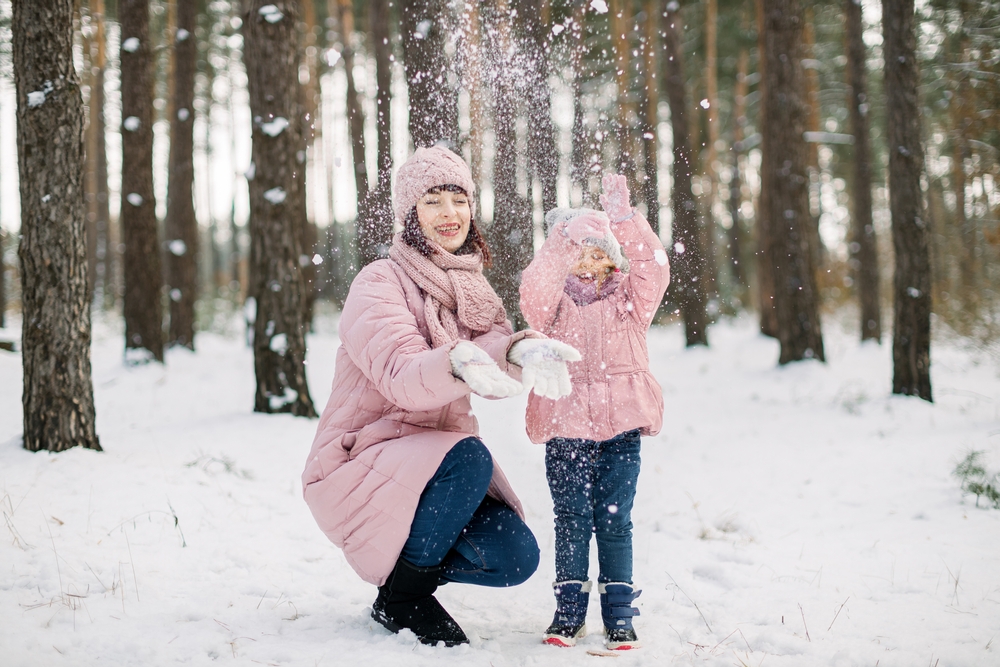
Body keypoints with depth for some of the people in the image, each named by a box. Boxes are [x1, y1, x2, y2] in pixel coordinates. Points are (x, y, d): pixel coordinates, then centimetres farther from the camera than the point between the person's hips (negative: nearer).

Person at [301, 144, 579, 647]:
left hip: (436, 462, 6)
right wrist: (458, 364, -51)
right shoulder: (380, 283, -12)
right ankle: (401, 594, -11)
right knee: (468, 459, -34)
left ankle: (412, 565, 15)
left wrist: (522, 352, -36)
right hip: (359, 466, -6)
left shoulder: (472, 289, 9)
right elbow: (402, 377, -29)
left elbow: (493, 375, -11)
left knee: (515, 558, -15)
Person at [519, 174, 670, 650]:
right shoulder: (555, 304, 6)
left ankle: (619, 613, 9)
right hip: (565, 429, 0)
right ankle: (568, 611, 10)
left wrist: (623, 217, -15)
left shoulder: (628, 302, 9)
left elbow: (652, 270, -8)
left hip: (620, 429, 0)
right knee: (572, 518, 1)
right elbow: (534, 290, -15)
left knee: (614, 519, 1)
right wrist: (560, 243, -23)